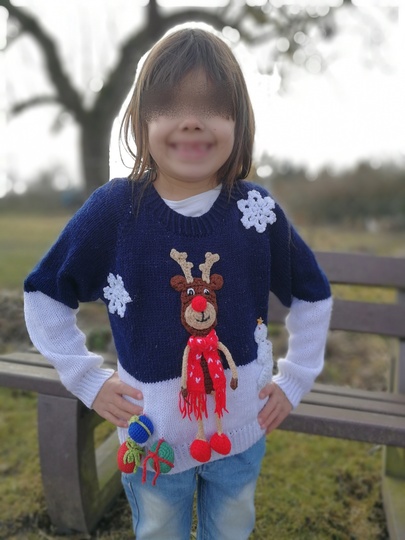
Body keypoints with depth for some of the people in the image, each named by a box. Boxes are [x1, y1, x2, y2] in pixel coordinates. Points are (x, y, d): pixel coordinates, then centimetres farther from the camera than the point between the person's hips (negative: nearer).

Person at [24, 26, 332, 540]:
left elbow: (312, 294, 4)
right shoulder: (113, 209, -15)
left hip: (242, 435, 2)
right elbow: (43, 293, -3)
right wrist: (88, 379, -6)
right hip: (152, 438, -1)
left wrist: (295, 378, 1)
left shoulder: (258, 210, -11)